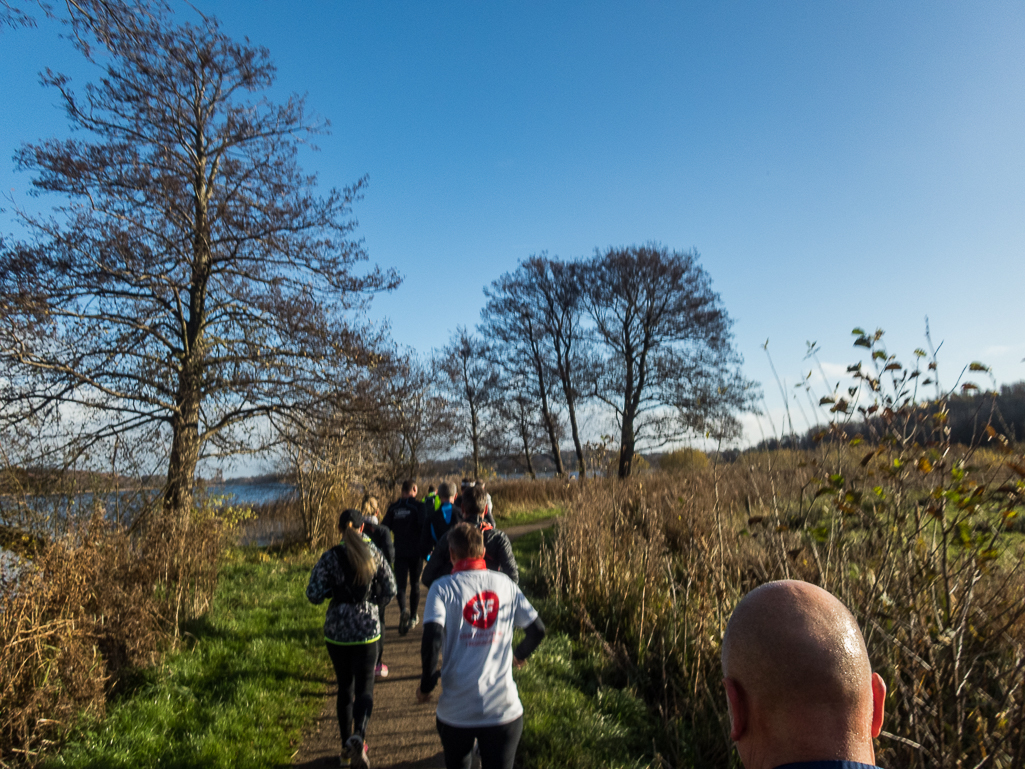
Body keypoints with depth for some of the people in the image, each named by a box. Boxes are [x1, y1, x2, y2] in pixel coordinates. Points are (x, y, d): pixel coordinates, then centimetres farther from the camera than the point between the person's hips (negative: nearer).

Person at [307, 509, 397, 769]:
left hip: (337, 631, 1)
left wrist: (334, 590, 8)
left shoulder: (330, 557, -9)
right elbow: (390, 590, -1)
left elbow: (314, 595, -10)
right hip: (367, 629, -1)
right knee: (364, 687, 7)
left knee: (345, 687, 18)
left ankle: (346, 748, 25)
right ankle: (358, 736, -19)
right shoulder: (374, 554, -5)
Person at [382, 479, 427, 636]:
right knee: (415, 584, 13)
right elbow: (424, 525, -17)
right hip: (415, 551, -1)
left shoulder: (393, 507, 3)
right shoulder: (418, 506, -7)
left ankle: (403, 610, -24)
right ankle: (413, 617, 21)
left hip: (399, 551, 1)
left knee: (400, 584, 3)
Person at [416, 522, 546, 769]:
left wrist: (426, 684, -5)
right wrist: (520, 654, 24)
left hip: (457, 711, 0)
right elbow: (538, 630, 4)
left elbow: (432, 637, -20)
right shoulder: (505, 584, 2)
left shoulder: (442, 587, -7)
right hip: (504, 709, 1)